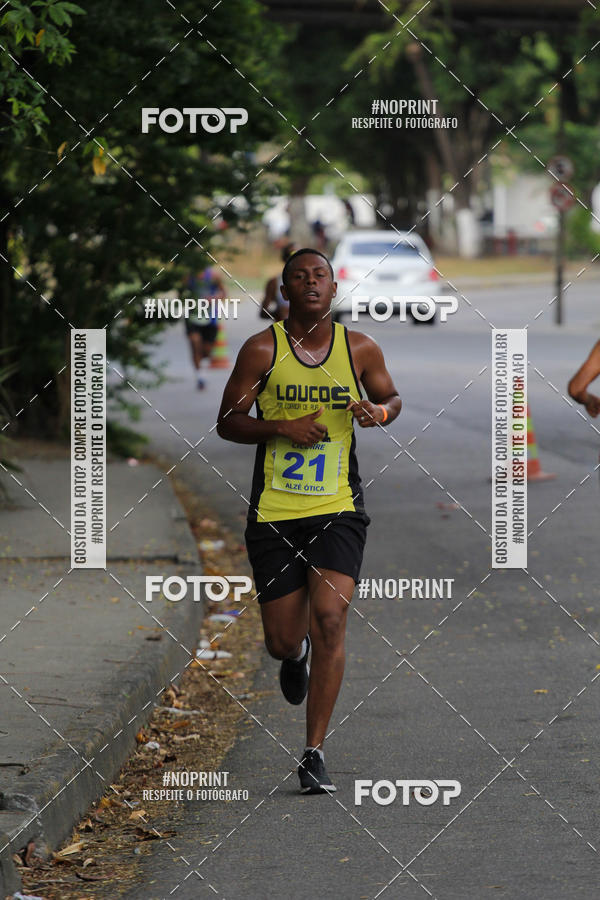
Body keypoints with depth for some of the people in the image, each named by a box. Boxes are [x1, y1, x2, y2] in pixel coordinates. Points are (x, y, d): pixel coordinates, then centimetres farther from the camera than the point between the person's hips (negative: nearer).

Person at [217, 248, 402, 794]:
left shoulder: (360, 349, 2)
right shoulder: (262, 349, -3)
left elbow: (391, 397, 21)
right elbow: (227, 422, 0)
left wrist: (380, 411, -4)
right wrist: (282, 427, -17)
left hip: (338, 509, 0)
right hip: (273, 514, 0)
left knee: (329, 617, -18)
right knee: (282, 641, 3)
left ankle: (314, 754, -11)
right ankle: (296, 655, 46)